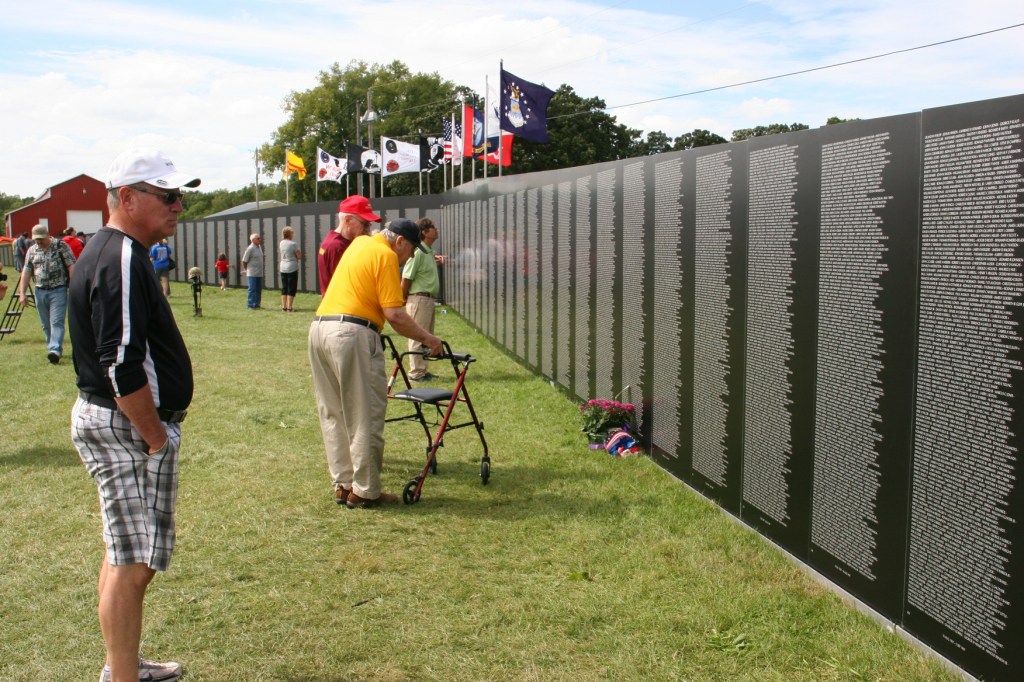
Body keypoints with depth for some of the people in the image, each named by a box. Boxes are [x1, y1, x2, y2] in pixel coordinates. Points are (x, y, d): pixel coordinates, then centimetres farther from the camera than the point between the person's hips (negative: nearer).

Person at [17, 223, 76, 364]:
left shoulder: (60, 246, -4)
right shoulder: (32, 250, 10)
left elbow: (71, 266, -7)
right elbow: (26, 271, 11)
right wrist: (22, 293, 6)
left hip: (58, 290, -5)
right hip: (40, 292, 5)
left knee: (56, 322, -14)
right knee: (46, 325, 11)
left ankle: (55, 351, -23)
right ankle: (52, 349, 23)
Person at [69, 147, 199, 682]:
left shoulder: (109, 252, 14)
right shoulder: (122, 260, -19)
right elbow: (121, 365, -27)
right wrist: (156, 438, -18)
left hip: (107, 418, 11)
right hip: (129, 426, -11)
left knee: (125, 553, 20)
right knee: (133, 562, -4)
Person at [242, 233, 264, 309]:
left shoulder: (259, 247, 11)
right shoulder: (250, 249, -13)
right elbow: (244, 261, -10)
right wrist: (247, 270, 2)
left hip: (259, 273, 8)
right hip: (252, 274, -8)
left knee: (259, 290, 10)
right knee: (252, 289, -5)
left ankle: (257, 304, 18)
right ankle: (251, 305, -1)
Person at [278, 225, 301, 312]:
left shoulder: (281, 243, 5)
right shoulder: (293, 244, -14)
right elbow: (299, 256, -11)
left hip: (283, 268, 6)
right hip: (292, 268, -6)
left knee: (284, 288, 12)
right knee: (291, 289, 0)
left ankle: (284, 307, 12)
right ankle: (289, 307, -2)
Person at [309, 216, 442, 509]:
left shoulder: (360, 243, 21)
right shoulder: (386, 255, -4)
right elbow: (395, 314, -12)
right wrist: (426, 338, -4)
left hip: (319, 328, 9)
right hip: (353, 333, -9)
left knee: (333, 413, 14)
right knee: (364, 416, 0)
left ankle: (343, 484, 21)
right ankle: (364, 491, 7)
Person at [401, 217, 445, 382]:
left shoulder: (429, 252, 12)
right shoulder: (418, 252, -17)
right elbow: (406, 279, -16)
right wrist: (404, 300, -7)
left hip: (428, 299, 10)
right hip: (419, 299, -10)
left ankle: (422, 371, 25)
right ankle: (416, 373, 5)